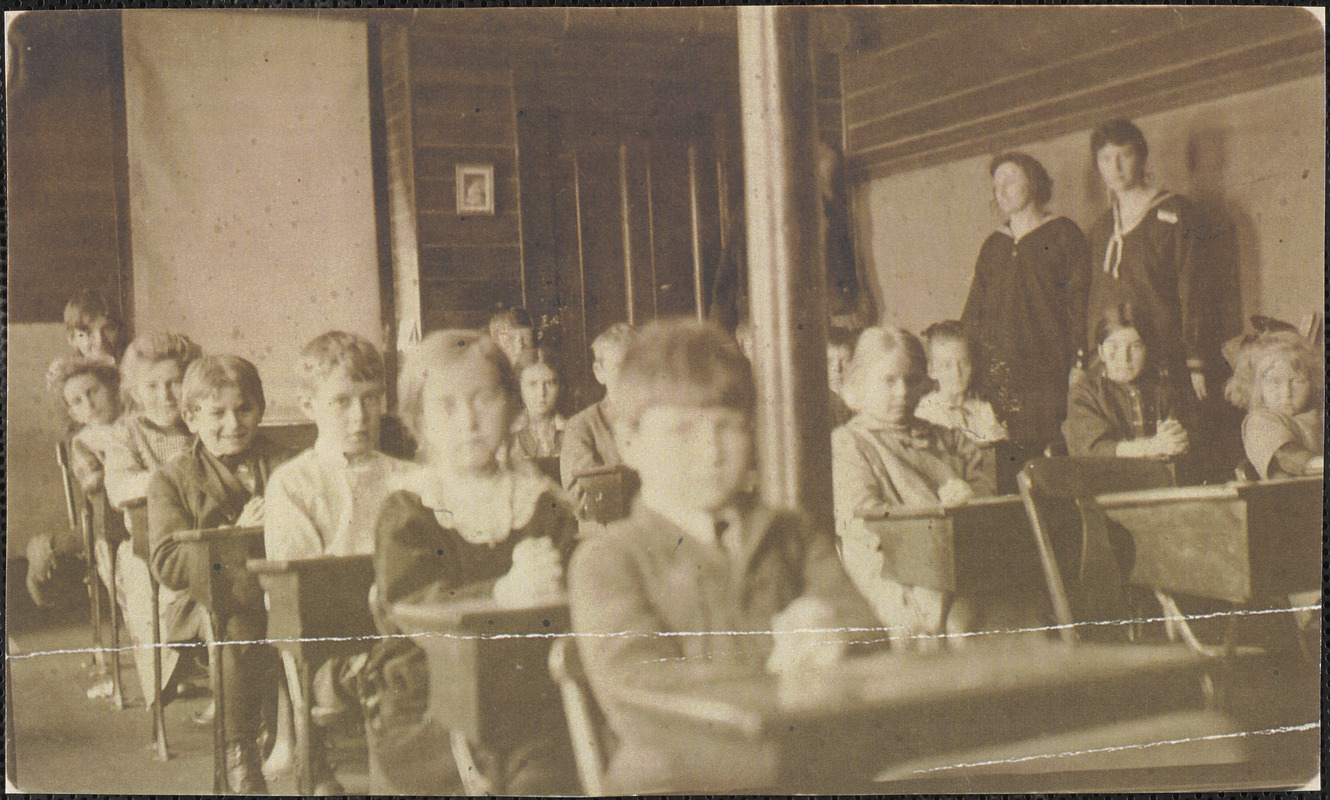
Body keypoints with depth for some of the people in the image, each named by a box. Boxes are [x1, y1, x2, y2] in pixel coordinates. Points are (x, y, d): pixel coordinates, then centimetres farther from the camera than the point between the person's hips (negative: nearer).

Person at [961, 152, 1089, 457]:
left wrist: (1078, 361, -11)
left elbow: (1079, 301, -2)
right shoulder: (993, 245, 18)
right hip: (997, 368, 4)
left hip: (1046, 362, -4)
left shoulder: (1062, 233, 5)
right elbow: (974, 311, 16)